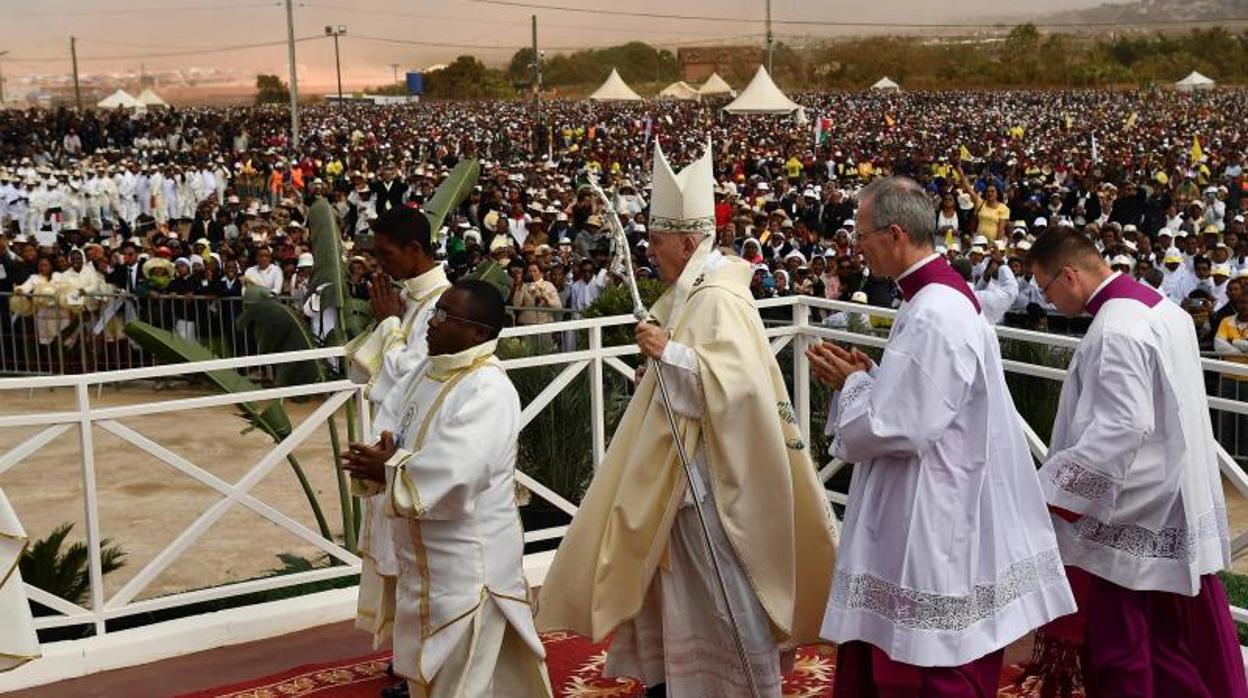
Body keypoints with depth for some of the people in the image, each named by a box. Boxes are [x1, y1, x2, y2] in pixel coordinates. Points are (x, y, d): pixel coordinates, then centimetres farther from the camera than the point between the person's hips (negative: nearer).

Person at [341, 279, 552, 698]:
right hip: (426, 555, 9)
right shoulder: (430, 371, 6)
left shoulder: (488, 390, -23)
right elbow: (411, 437, 15)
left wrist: (386, 471, -18)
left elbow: (454, 476, -33)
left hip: (468, 561, -9)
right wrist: (387, 455, -9)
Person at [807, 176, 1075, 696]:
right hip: (928, 519, 11)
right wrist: (862, 378, 4)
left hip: (933, 530, -11)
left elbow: (894, 428, -24)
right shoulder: (939, 296, 10)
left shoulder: (933, 316, -23)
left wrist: (851, 383, -7)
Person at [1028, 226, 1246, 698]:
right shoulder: (1158, 305, 8)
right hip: (1177, 507, 10)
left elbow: (1121, 428, -28)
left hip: (1135, 516, -10)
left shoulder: (1116, 330, -22)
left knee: (1119, 655, 2)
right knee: (1183, 645, 17)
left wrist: (1050, 491, -23)